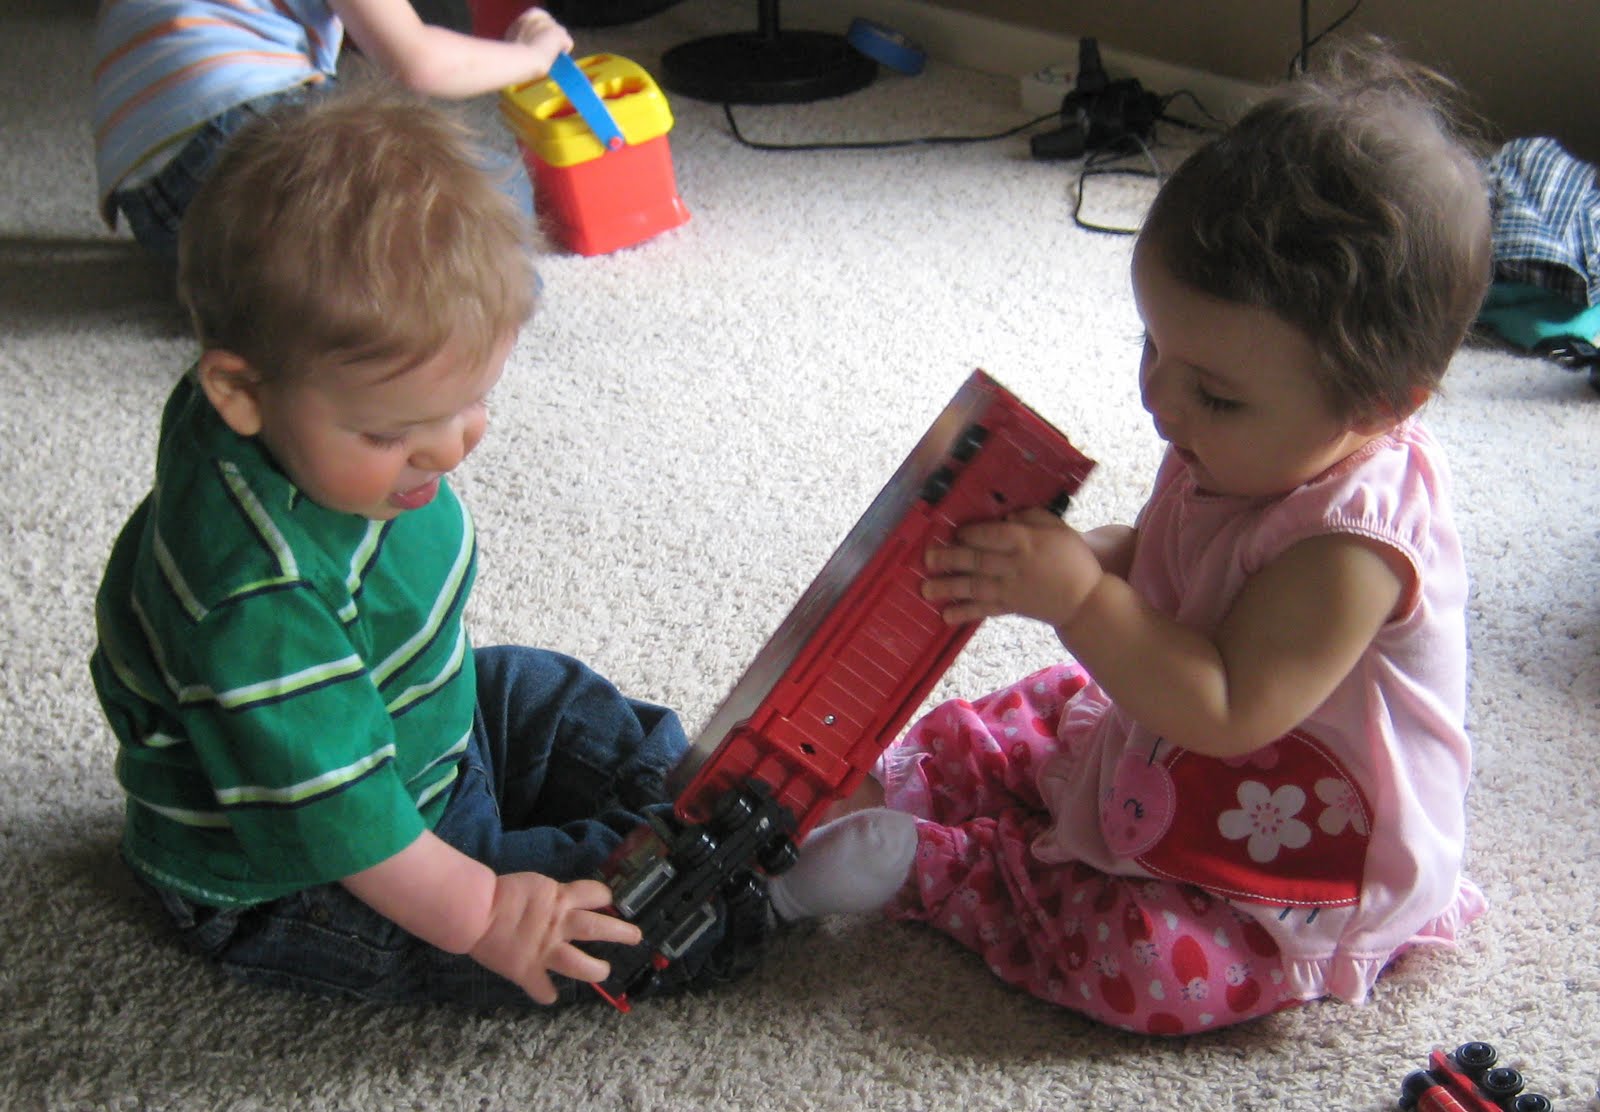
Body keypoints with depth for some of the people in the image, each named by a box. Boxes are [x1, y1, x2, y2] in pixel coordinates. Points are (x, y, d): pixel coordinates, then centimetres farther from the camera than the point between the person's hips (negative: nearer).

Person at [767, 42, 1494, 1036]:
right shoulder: (1234, 453, -9)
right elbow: (1154, 559, 7)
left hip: (1309, 867, -9)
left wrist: (1080, 597, -41)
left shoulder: (1352, 542, -35)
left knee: (1146, 965, -25)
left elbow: (1227, 712, -35)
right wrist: (1057, 560, -14)